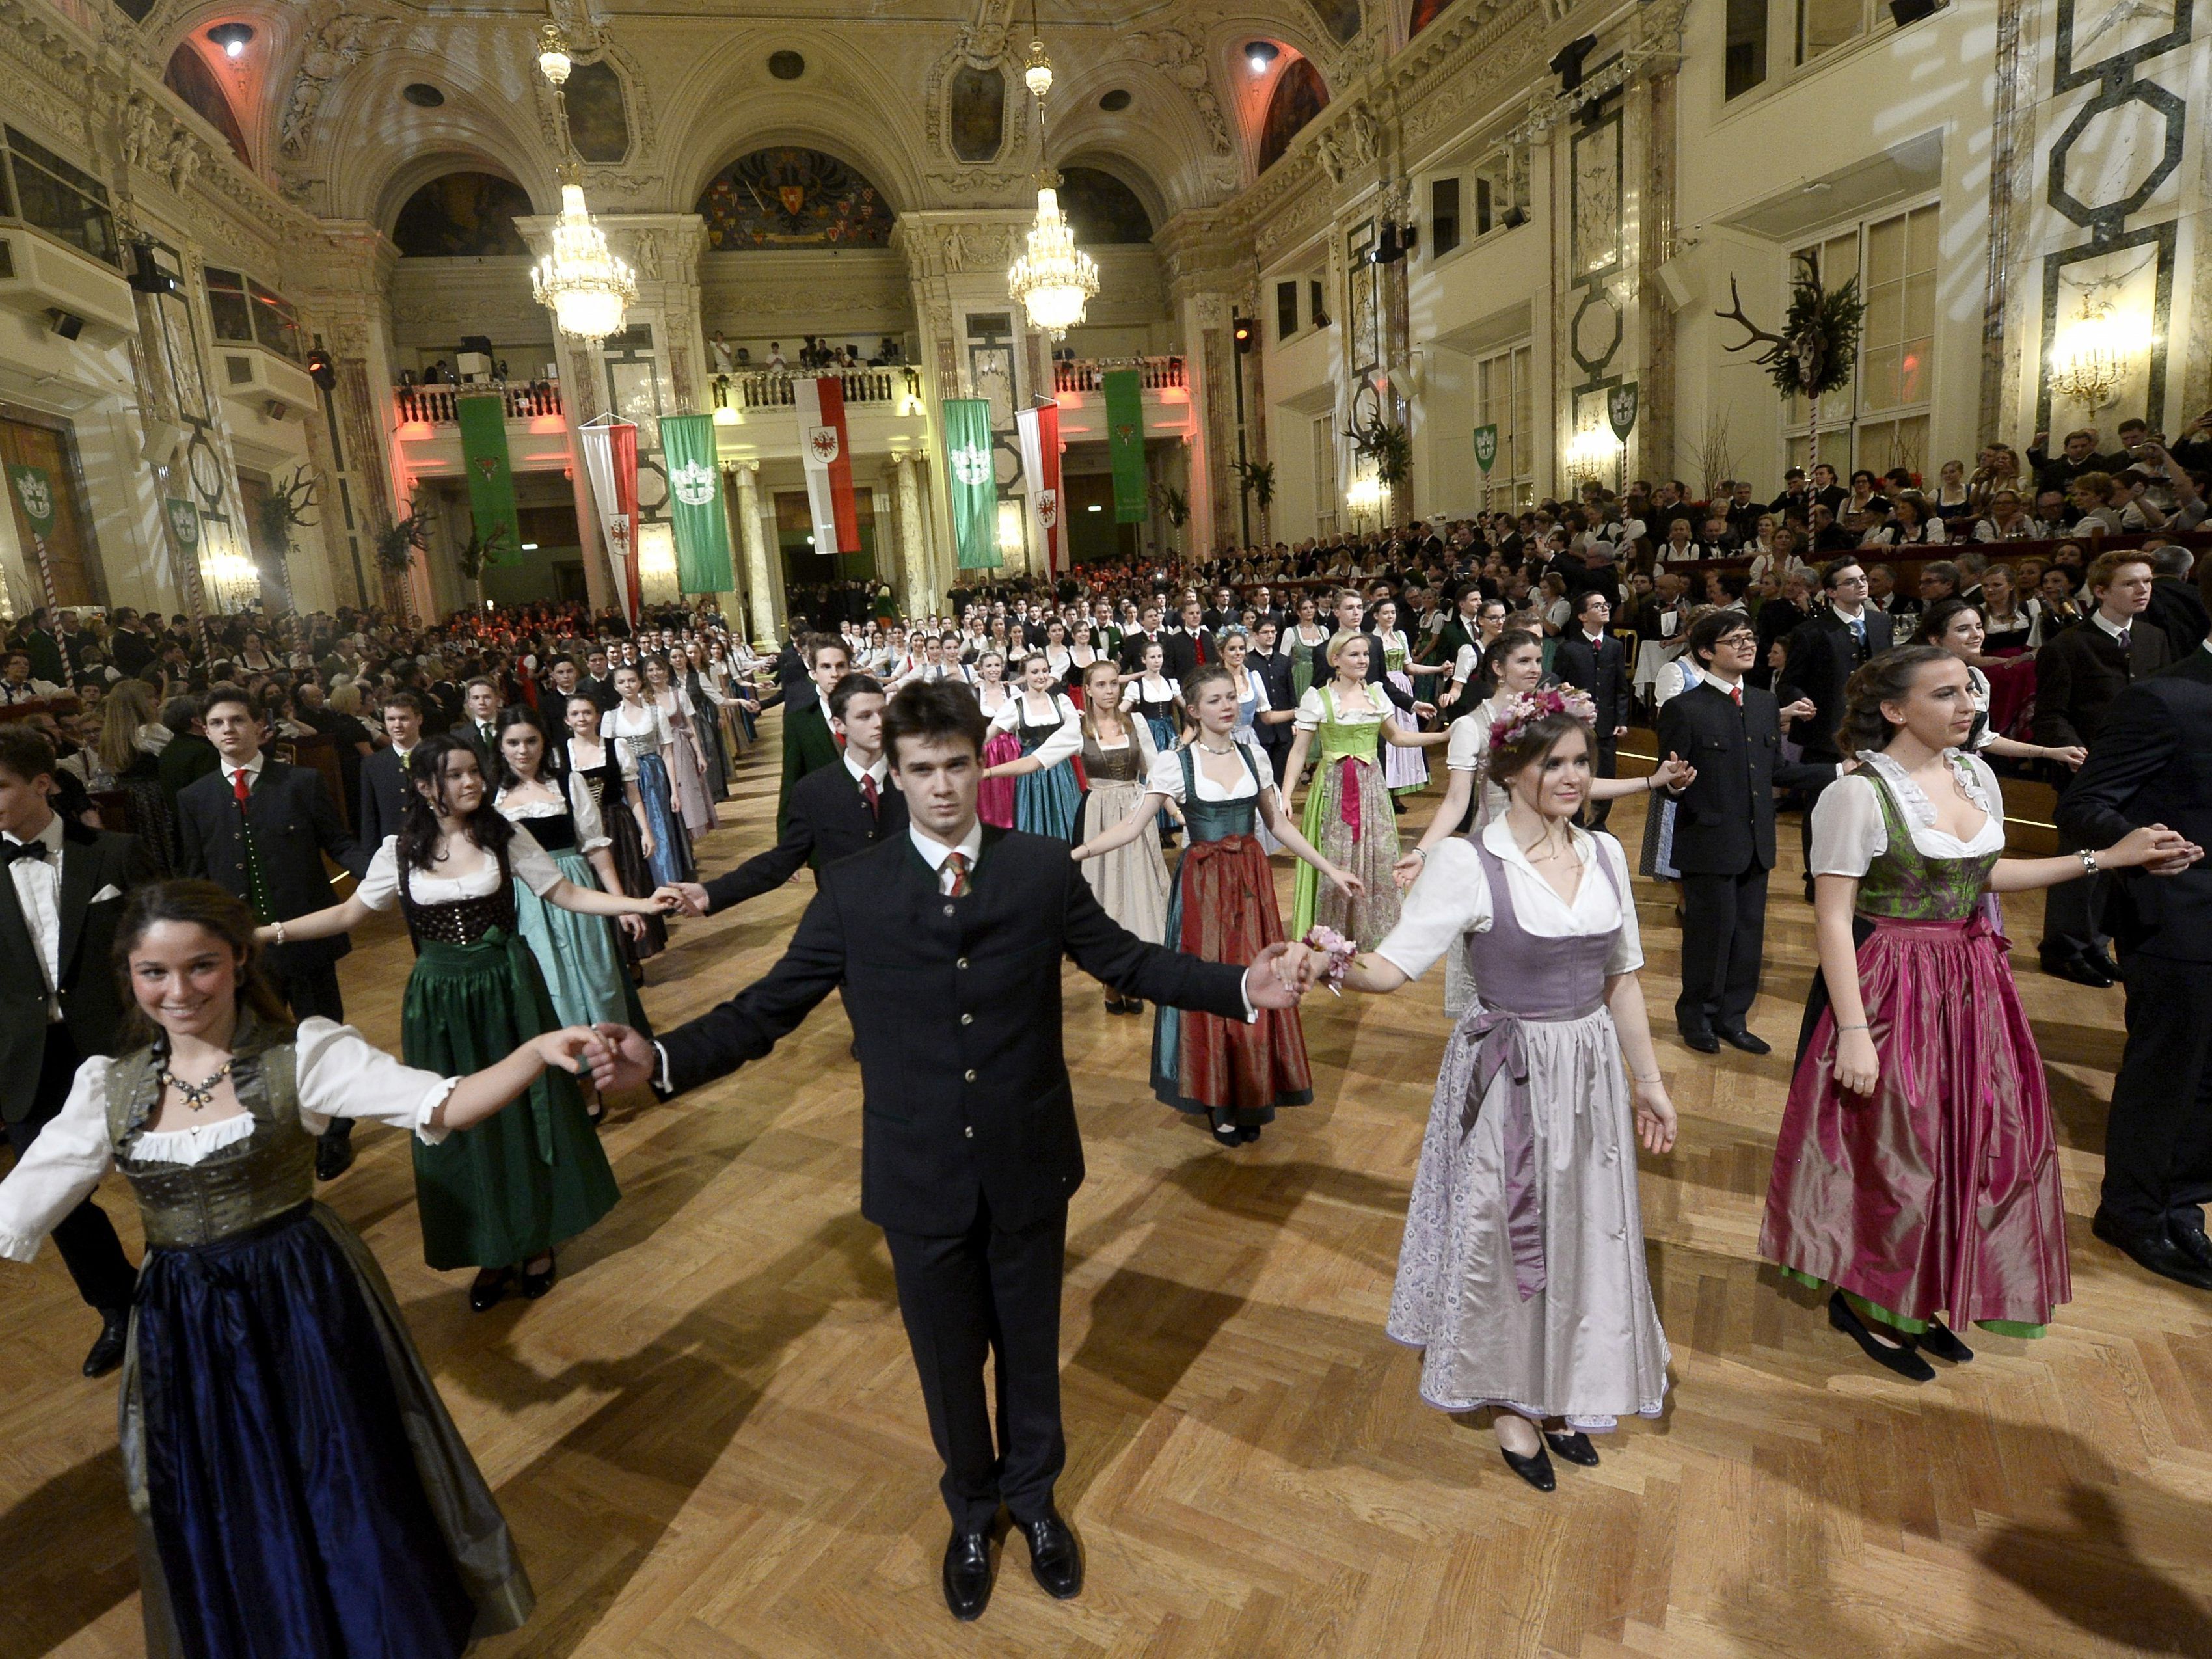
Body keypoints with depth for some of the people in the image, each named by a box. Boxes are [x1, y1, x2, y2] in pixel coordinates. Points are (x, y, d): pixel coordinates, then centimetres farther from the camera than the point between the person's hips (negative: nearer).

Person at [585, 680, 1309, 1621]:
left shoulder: (1042, 868, -6)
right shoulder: (853, 890, -7)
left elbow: (1127, 961, -1)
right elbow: (771, 1005, -6)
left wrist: (1239, 988, -13)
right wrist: (663, 1061, -19)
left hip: (1028, 1166, 0)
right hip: (920, 1180, 0)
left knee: (1030, 1347, 21)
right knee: (947, 1360, 20)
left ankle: (1032, 1496, 51)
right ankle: (971, 1511, 50)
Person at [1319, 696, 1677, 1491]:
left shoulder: (1605, 853, 1)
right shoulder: (1467, 861, -15)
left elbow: (1622, 979, 10)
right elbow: (1393, 965, -21)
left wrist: (1648, 1080, 14)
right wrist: (1342, 965, -43)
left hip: (1591, 1073, 5)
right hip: (1507, 1078, -5)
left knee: (1583, 1233, 17)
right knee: (1504, 1237, 10)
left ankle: (1561, 1393, 42)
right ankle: (1510, 1403, 35)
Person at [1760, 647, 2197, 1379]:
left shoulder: (1976, 775, 5)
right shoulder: (1859, 793, -18)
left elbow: (1984, 873, 17)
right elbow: (1833, 917, -19)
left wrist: (2108, 858, 12)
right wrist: (1853, 1030, -23)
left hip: (1972, 983, 8)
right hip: (1890, 988, -8)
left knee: (1969, 1142, 16)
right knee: (1888, 1147, 4)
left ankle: (1917, 1298, 35)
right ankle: (1863, 1299, 27)